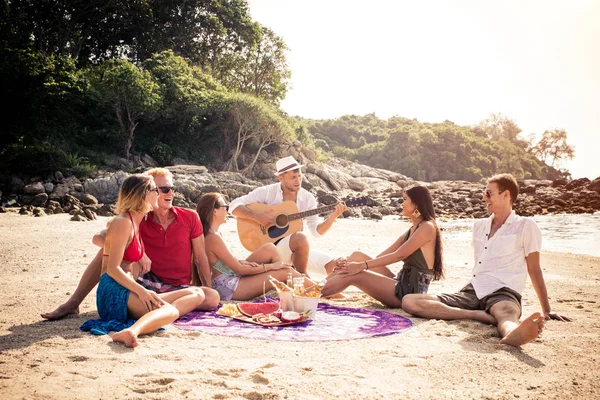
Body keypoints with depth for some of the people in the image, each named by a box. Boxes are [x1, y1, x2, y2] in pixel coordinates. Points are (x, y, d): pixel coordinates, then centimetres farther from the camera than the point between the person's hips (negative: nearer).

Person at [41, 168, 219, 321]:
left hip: (178, 288, -1)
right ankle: (72, 304, -8)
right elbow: (98, 238, -13)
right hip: (147, 280, 1)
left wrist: (209, 291, -5)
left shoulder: (190, 217, -4)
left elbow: (200, 258, 2)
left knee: (213, 297, -31)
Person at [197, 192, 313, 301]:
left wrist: (242, 262, -4)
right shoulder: (213, 237, -22)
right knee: (284, 272, -12)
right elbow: (238, 269, -20)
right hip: (229, 288, -10)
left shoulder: (214, 233, 8)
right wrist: (271, 266, -13)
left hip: (232, 277, 10)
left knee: (269, 248, 2)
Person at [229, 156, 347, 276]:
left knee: (334, 265, -14)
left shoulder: (308, 198, 4)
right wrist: (257, 216, -25)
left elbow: (317, 230, 3)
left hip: (299, 250, 4)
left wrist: (334, 215, -12)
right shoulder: (267, 192, -7)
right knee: (301, 239, -35)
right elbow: (234, 206, -11)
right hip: (271, 245, -4)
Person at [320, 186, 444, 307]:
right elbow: (384, 254, 11)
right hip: (402, 285, 8)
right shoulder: (412, 230, 17)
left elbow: (399, 255, -19)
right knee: (357, 256, -2)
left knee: (352, 275, -19)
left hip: (411, 291, -8)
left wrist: (362, 265, -21)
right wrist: (351, 263, 1)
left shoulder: (427, 227, -10)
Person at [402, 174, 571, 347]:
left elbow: (534, 270, 3)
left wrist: (546, 311, 3)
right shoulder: (479, 226, 21)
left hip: (503, 293, -5)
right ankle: (481, 315, -32)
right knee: (409, 301, -19)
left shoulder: (525, 226, 3)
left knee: (506, 314, -43)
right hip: (473, 292, 6)